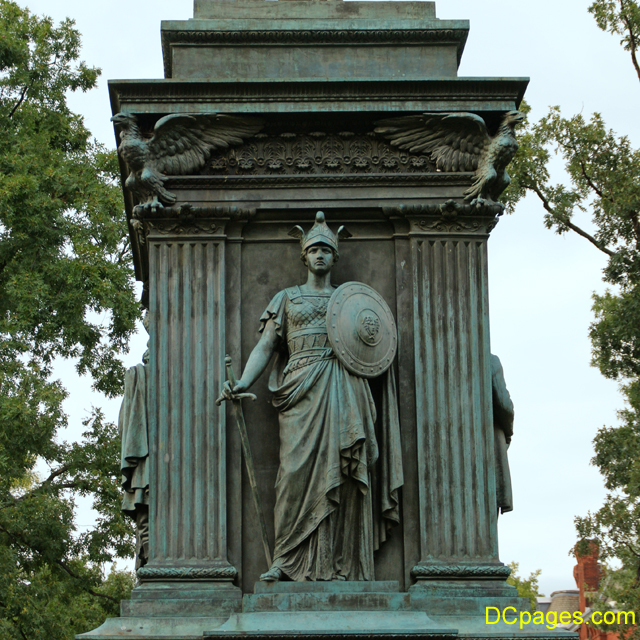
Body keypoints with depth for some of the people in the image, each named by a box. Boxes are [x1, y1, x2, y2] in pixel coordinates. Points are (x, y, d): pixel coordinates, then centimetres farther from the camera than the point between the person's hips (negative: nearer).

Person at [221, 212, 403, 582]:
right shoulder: (287, 298, 18)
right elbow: (265, 347, 8)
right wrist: (242, 383, -6)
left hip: (343, 390, 1)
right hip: (301, 391, -1)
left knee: (344, 473, -7)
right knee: (297, 469, -13)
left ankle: (340, 563, -8)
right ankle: (285, 559, -12)